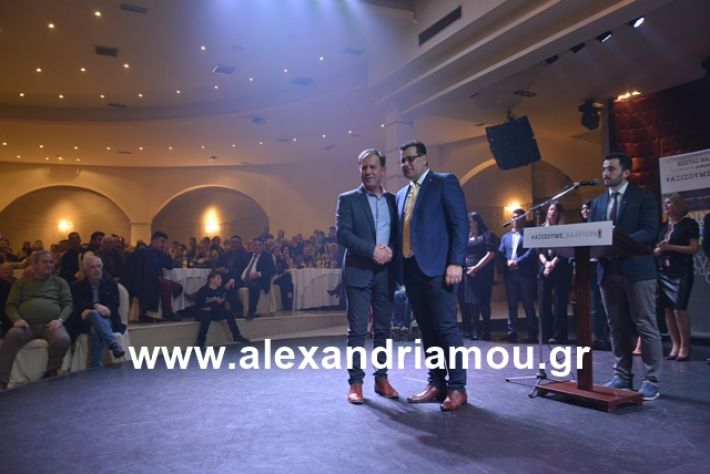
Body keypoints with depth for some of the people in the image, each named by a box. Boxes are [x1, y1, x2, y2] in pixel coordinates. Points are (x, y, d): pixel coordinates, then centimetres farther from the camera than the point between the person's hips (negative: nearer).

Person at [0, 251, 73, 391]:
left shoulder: (60, 282, 18)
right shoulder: (22, 282, 19)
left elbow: (68, 304, 10)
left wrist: (60, 320, -10)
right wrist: (17, 319, -9)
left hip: (50, 324, 0)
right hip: (27, 324, 1)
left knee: (63, 340, -32)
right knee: (12, 336, -33)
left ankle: (50, 374, -8)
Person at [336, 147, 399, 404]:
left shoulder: (393, 200, 13)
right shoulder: (348, 199, 2)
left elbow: (399, 233, 10)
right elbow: (342, 233, -9)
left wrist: (391, 250, -12)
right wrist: (372, 250, -17)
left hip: (386, 273, 4)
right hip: (359, 272, -3)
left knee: (383, 329, 8)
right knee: (357, 330, -2)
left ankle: (381, 378, 17)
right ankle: (355, 382, 5)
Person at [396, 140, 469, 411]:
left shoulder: (444, 182, 1)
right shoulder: (401, 195, 21)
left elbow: (460, 223, -7)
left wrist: (456, 263, -16)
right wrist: (401, 269, 11)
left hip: (437, 267, -7)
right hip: (411, 269, 7)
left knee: (446, 327, -5)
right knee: (427, 330, 10)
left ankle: (457, 387, 4)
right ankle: (436, 384, 17)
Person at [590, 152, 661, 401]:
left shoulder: (644, 196, 1)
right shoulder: (598, 202, 16)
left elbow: (650, 230, -11)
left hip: (637, 270, -5)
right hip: (608, 271, 5)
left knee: (646, 326, -1)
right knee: (617, 328, 9)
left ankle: (651, 380, 6)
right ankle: (622, 376, 18)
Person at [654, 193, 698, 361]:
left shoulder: (689, 223, 0)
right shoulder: (663, 226, 16)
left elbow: (693, 248, -8)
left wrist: (670, 247, -16)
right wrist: (659, 249, -5)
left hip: (682, 272, -6)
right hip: (663, 272, 6)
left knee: (679, 309, -11)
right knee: (668, 309, 2)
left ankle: (685, 347, -1)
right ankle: (675, 346, 8)